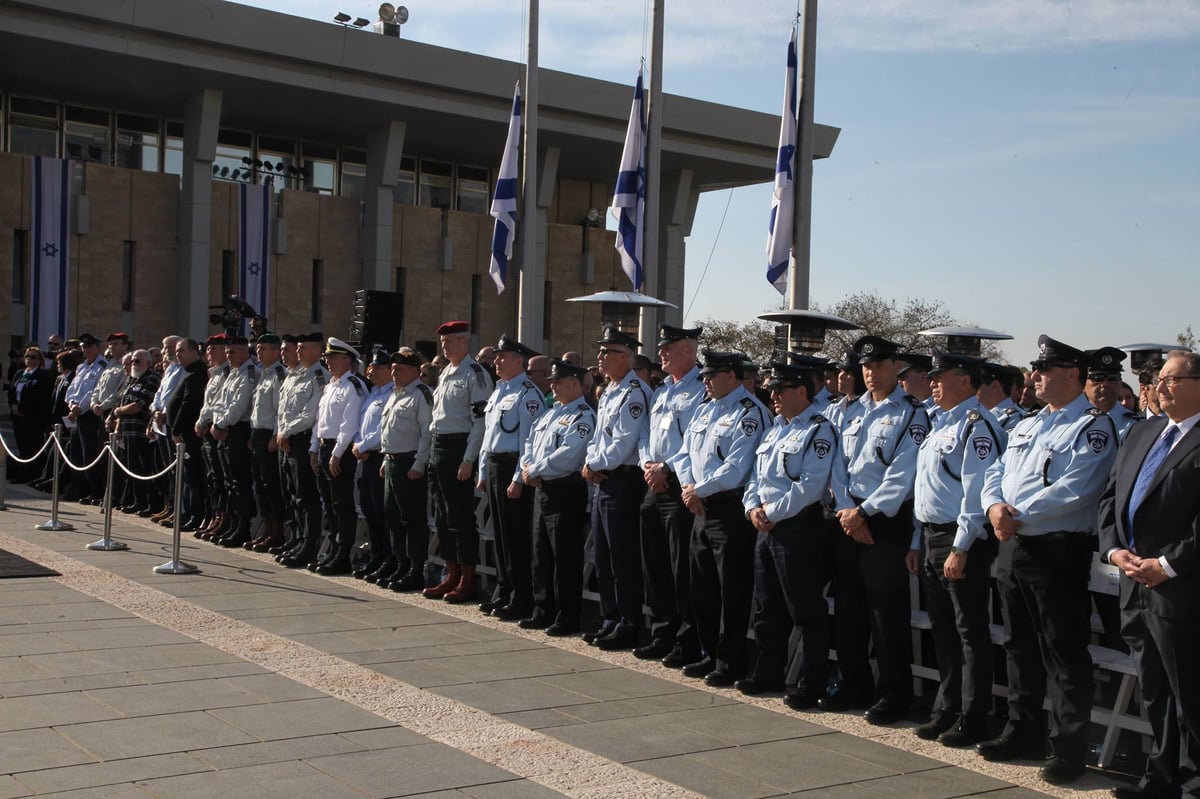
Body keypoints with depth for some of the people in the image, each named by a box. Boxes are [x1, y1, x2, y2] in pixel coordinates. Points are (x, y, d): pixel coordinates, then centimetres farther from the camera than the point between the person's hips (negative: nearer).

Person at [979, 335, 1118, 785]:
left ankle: (1069, 748, 5)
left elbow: (1073, 491, -20)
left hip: (1058, 550, -8)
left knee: (1064, 653, -3)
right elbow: (996, 474, 14)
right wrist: (995, 506, -7)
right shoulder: (1026, 426, 18)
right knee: (1020, 646, 15)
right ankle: (1023, 734, 27)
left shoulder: (1093, 427, -9)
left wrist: (1019, 516, -17)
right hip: (1013, 547, 8)